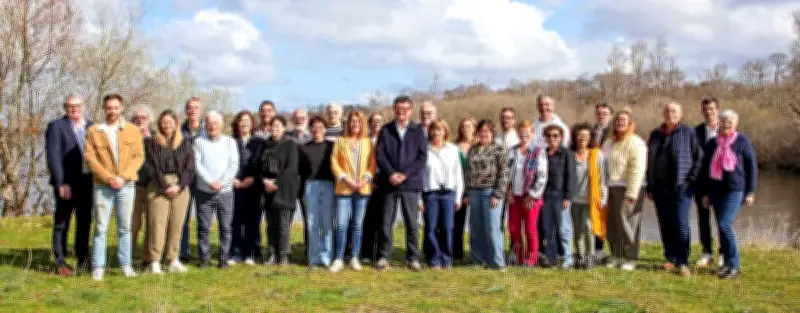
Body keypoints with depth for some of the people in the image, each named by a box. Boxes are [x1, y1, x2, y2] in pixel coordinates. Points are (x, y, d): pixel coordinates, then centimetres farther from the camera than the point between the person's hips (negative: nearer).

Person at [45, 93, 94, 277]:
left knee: (85, 222, 11)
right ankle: (61, 262, 7)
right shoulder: (56, 127, -3)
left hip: (88, 182, 5)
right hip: (66, 183, -5)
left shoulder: (91, 127, 11)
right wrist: (61, 183, -15)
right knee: (62, 222, 2)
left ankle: (83, 260, 21)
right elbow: (53, 157, -9)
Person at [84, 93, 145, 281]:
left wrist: (123, 177, -10)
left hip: (127, 185, 1)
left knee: (125, 228, 6)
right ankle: (98, 267, 4)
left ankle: (126, 264, 13)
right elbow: (90, 158, -2)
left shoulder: (133, 130, 7)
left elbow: (139, 156, 2)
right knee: (100, 228, -1)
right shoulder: (93, 131, 4)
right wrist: (109, 178, -11)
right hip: (102, 186, -1)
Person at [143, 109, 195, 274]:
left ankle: (173, 260, 7)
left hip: (180, 188, 3)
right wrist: (165, 187, -10)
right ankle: (155, 262, -6)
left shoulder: (185, 143, 12)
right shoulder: (151, 143, 6)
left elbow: (189, 167, 5)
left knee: (177, 225, 2)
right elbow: (152, 167, -2)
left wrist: (179, 186, -7)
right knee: (157, 224, -8)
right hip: (158, 187, -2)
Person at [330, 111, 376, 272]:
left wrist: (366, 178, -8)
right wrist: (345, 179, -10)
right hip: (343, 188, -1)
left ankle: (354, 258, 13)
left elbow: (372, 163, 7)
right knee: (341, 225, -7)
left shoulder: (367, 142, 11)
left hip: (363, 188, 2)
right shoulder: (340, 141, 7)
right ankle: (338, 259, 0)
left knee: (357, 225, 6)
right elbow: (334, 162, 2)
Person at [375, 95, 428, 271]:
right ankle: (383, 257, 11)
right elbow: (379, 154, 2)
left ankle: (413, 258, 9)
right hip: (388, 182, 1)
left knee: (411, 222, 1)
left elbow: (422, 156, -1)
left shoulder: (418, 131, 6)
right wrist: (391, 174, -11)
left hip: (410, 183, -1)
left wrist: (405, 174, -10)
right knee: (386, 222, 2)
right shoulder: (386, 130, 9)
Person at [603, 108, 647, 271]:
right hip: (611, 188, 7)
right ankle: (616, 256, 19)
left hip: (627, 189, -7)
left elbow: (637, 170, -13)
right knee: (611, 225, 8)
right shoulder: (609, 143, 18)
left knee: (627, 224, -4)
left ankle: (630, 259, 5)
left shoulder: (635, 143, -7)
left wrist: (631, 194, -18)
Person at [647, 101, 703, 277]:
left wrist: (691, 179, -5)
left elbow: (698, 157, 2)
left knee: (681, 223, -12)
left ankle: (683, 262, -8)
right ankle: (670, 258, 18)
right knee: (665, 224, 7)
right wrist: (650, 188, 14)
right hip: (660, 187, 5)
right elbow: (650, 162, 17)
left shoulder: (688, 132, 1)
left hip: (681, 186, -5)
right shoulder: (655, 135, 14)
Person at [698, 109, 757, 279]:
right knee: (722, 226, 6)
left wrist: (750, 192, -3)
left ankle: (734, 265, -6)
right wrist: (705, 193, 13)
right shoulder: (712, 144, 11)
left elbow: (752, 167, 0)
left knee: (725, 224, -15)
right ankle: (727, 263, 16)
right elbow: (705, 169, 16)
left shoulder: (742, 142, -1)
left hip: (735, 189, -5)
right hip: (716, 189, 5)